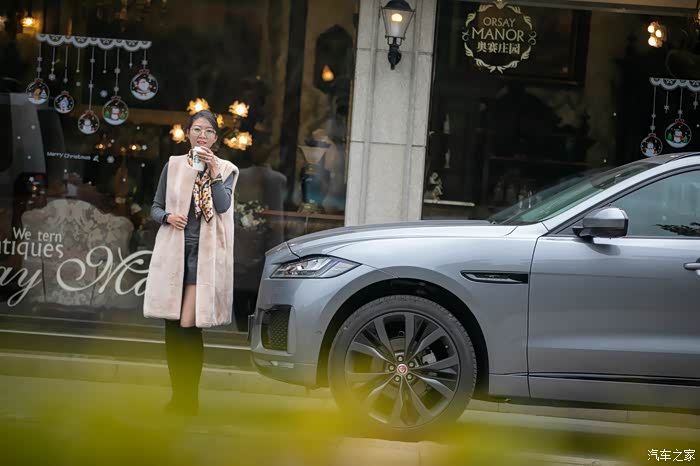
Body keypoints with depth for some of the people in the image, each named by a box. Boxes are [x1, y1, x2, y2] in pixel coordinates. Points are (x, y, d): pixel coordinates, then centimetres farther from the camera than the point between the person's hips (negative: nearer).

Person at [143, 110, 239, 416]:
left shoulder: (226, 170, 6)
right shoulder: (173, 166, 10)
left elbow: (223, 206, -10)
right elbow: (155, 207, 13)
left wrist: (213, 171, -17)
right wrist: (167, 217, -8)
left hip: (203, 253, -3)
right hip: (173, 250, 3)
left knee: (189, 325, -12)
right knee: (172, 326, 3)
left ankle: (190, 397, -3)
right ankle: (178, 395, 13)